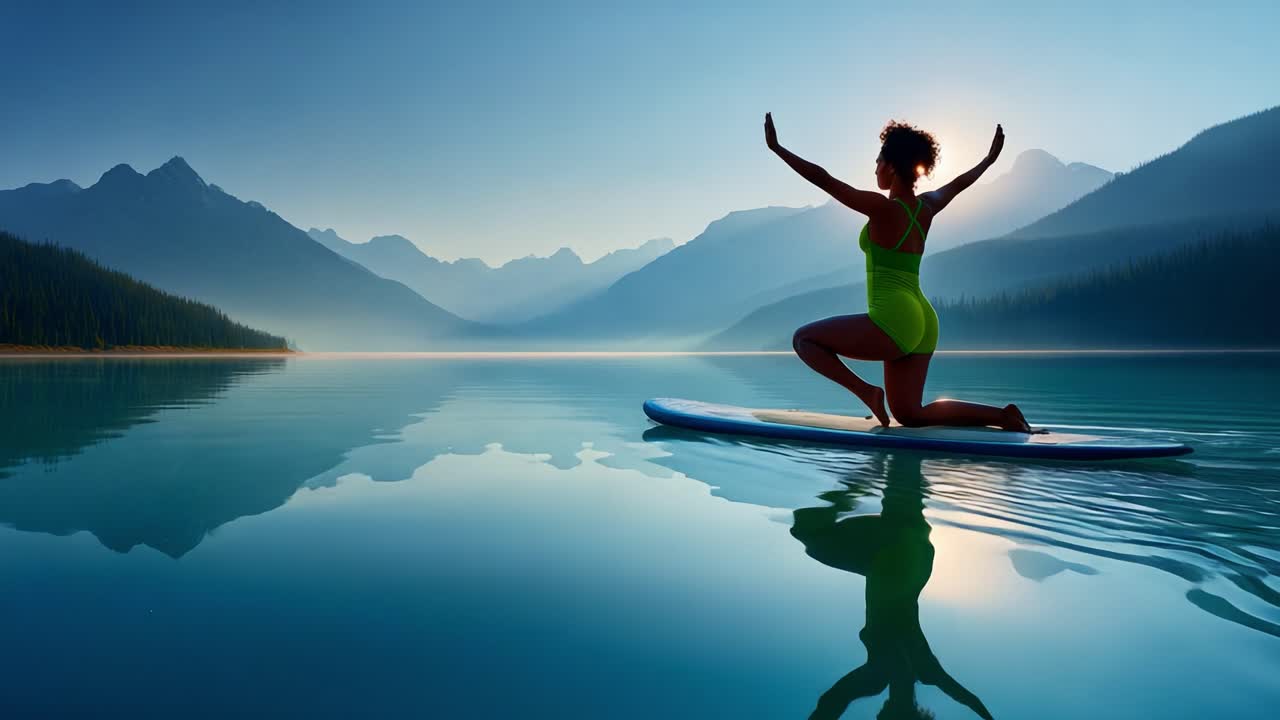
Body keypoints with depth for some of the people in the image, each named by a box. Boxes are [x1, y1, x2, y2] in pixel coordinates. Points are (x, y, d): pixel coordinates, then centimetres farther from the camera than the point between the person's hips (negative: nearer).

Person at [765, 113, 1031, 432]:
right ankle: (1002, 415, 4)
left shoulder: (883, 208, -11)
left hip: (893, 321, -9)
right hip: (922, 323, 9)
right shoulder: (926, 207, 11)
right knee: (909, 414, 15)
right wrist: (991, 157, 48)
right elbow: (960, 183, 30)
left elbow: (823, 179, -13)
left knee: (803, 339, 5)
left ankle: (866, 390, -8)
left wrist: (777, 148, -9)